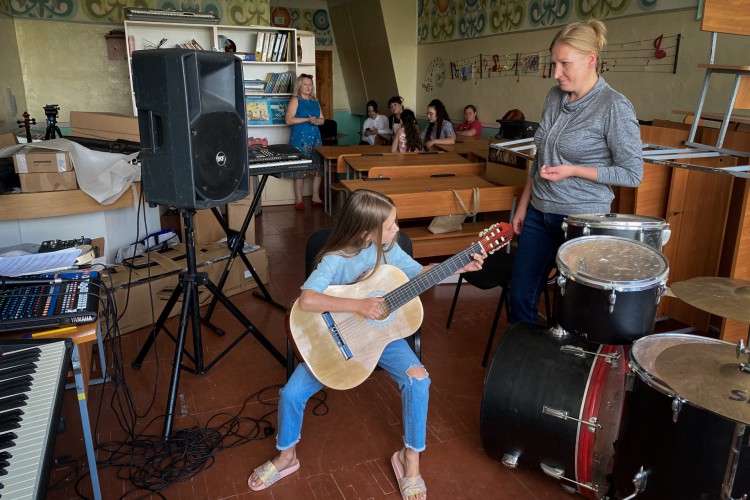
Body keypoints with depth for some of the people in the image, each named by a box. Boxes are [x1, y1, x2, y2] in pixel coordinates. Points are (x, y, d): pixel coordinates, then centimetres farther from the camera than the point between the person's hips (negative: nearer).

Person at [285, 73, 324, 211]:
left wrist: (317, 121, -7)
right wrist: (307, 119, -16)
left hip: (315, 137, 6)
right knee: (299, 170, -3)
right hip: (300, 138, -6)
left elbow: (322, 119, 16)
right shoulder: (295, 100, -2)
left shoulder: (315, 101, 15)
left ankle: (316, 198, 16)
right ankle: (298, 201, 6)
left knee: (318, 168, 4)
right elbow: (289, 120, -11)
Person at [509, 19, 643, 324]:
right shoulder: (555, 97, 6)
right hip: (539, 213, 6)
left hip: (582, 219, -6)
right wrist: (523, 205, 13)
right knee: (519, 296, 11)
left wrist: (572, 170, -18)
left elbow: (632, 173, -11)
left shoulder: (615, 107, -14)